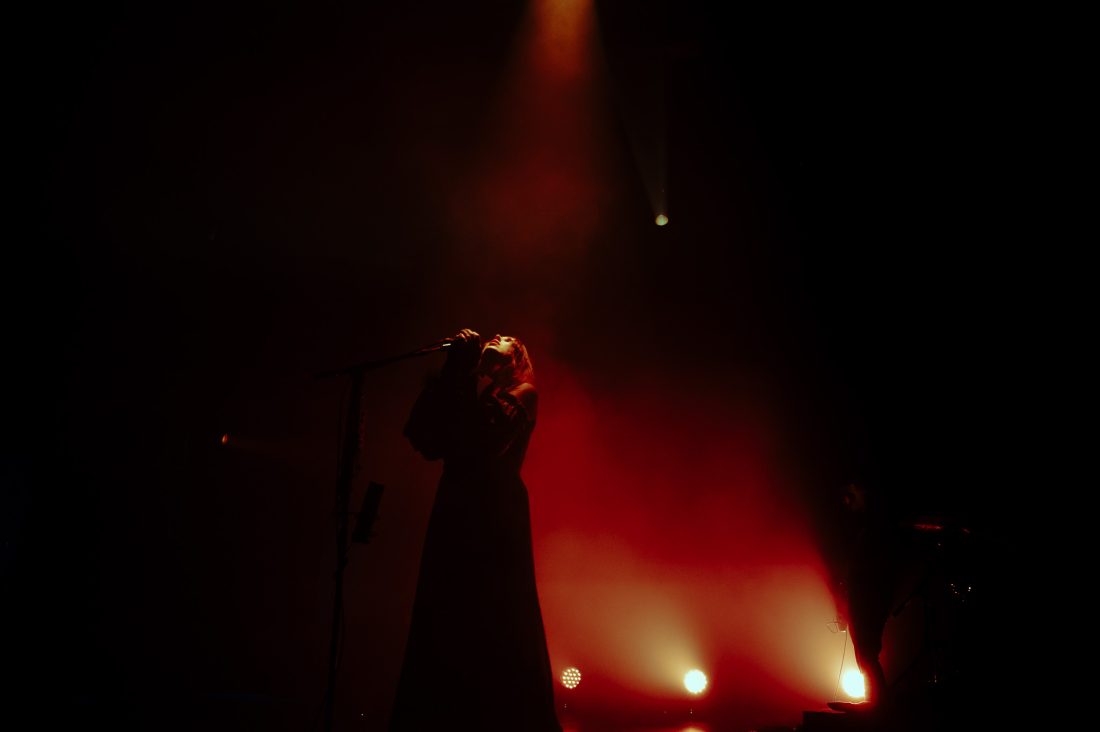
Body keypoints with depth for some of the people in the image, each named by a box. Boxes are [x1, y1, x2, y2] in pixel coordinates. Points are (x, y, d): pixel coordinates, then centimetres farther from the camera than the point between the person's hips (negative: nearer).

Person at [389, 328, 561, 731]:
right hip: (456, 509, 6)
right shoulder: (465, 390, 22)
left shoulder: (521, 392, 6)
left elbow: (492, 431, -13)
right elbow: (423, 436, 7)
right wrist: (450, 371, 6)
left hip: (496, 512, -6)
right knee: (447, 623, 6)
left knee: (496, 627, -6)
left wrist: (464, 372, -7)